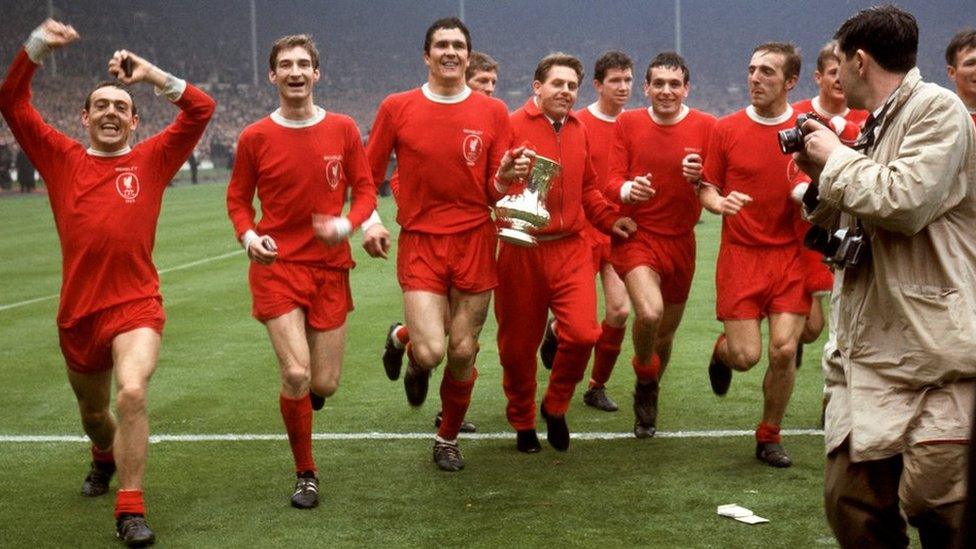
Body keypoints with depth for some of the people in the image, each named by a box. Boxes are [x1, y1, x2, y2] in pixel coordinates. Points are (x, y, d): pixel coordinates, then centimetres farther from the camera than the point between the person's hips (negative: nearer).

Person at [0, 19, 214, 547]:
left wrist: (151, 73, -8)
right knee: (92, 412, 22)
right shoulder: (62, 158, 9)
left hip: (136, 306, -3)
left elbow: (201, 109, 0)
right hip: (78, 312, 3)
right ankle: (104, 457, 57)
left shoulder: (151, 160, 5)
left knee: (132, 393, -27)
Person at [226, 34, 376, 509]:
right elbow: (238, 199, 8)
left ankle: (302, 394, 43)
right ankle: (305, 475, 7)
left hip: (330, 266, 2)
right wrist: (248, 235, -12)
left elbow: (365, 189, 6)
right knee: (296, 374, -14)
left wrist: (346, 224, -15)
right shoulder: (254, 138, -2)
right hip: (277, 265, -2)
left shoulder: (342, 130, 1)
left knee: (324, 384, 3)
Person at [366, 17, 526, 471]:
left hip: (474, 242, 2)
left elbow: (494, 193, 6)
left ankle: (448, 440, 27)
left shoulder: (493, 112, 3)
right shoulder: (397, 108, 0)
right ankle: (403, 340, 24)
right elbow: (368, 176, 6)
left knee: (462, 353, 4)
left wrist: (504, 178, -16)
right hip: (420, 243, -1)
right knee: (430, 351, -15)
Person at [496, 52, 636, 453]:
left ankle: (555, 406, 15)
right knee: (519, 344, 7)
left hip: (571, 250, 4)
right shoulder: (512, 126, -7)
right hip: (523, 252, -4)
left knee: (583, 333, -12)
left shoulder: (578, 129, 12)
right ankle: (523, 423, 30)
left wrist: (609, 219, 10)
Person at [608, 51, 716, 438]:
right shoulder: (628, 123, 0)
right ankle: (645, 378, 5)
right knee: (649, 313, -27)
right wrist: (628, 189, -26)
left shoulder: (705, 126, -2)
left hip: (680, 241, 2)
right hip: (636, 236, -2)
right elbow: (613, 179, -2)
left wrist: (699, 176, -25)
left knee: (666, 332, 13)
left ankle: (647, 397, 41)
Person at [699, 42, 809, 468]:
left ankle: (769, 437, 16)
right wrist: (720, 202, -17)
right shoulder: (726, 129, 1)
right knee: (746, 356, -6)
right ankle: (722, 350, 33)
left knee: (784, 350, -5)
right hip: (740, 254, -1)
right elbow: (706, 191, 5)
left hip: (790, 255, 1)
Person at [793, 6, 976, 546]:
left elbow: (902, 203, -22)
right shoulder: (876, 127, 19)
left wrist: (837, 158, -6)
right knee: (851, 502, 4)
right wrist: (822, 178, 12)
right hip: (866, 356, 8)